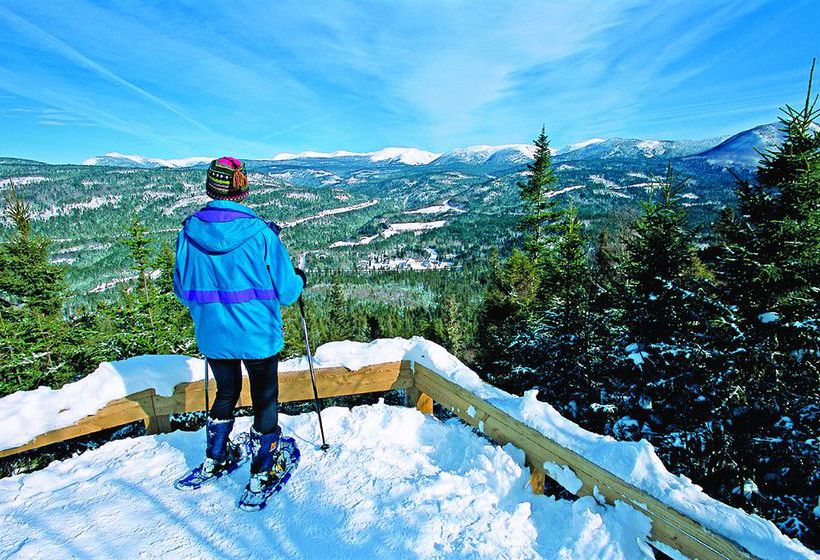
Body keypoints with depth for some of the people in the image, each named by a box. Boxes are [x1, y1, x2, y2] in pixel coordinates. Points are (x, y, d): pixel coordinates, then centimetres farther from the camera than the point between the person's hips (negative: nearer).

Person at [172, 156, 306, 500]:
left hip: (212, 336, 4)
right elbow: (286, 291, -13)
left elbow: (182, 291, 4)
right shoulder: (260, 233, -18)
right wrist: (299, 280, 9)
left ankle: (214, 460, 41)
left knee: (226, 393, 26)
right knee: (265, 400, 15)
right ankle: (261, 475, 27)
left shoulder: (189, 232, -6)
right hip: (258, 335, -4)